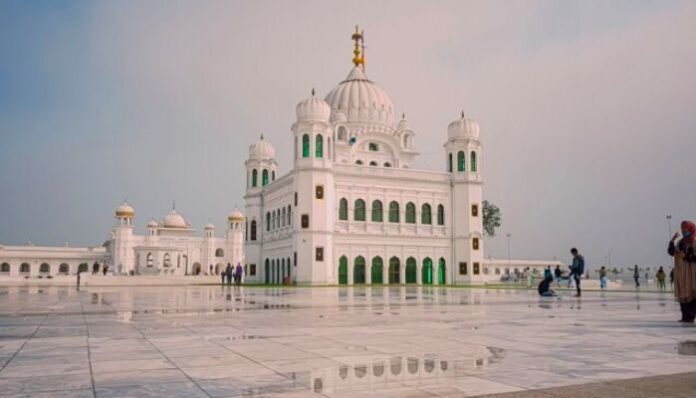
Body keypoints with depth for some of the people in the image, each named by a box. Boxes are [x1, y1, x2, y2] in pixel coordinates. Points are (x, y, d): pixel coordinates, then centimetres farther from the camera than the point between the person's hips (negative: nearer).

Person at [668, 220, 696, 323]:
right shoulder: (680, 242, 11)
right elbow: (671, 252, 2)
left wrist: (685, 256, -19)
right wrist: (672, 241, -9)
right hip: (681, 273, 5)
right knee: (683, 295, 4)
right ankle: (685, 316, 8)